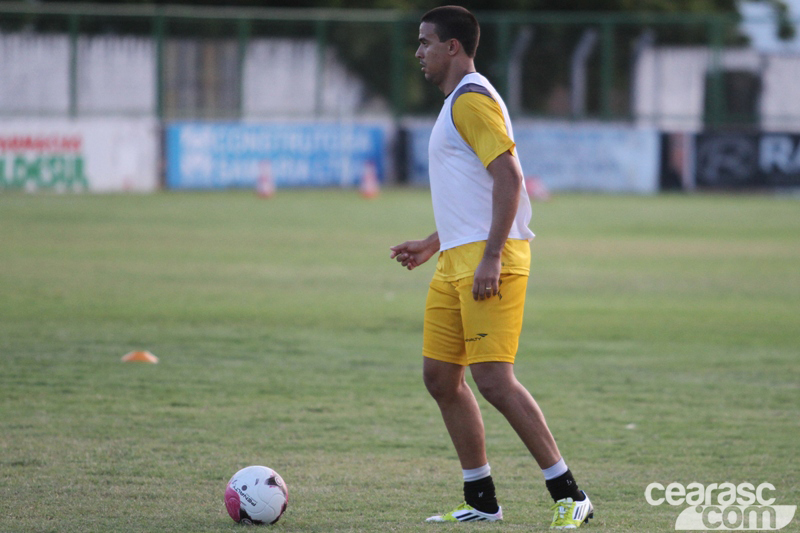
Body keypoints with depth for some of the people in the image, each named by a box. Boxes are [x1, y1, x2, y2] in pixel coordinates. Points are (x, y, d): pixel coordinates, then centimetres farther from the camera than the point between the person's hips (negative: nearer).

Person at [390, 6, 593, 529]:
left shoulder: (472, 99, -10)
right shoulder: (457, 103, 22)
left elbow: (508, 177, -20)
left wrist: (490, 258, -24)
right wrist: (432, 244, 31)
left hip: (488, 262, -11)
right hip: (457, 260, 11)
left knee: (493, 378, -15)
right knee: (440, 376, 9)